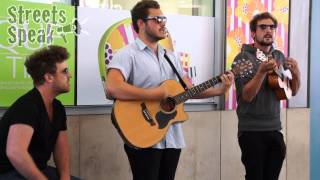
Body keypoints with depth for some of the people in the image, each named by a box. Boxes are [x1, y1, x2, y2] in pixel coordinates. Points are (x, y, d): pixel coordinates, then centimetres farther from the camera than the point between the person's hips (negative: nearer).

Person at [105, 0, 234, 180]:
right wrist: (157, 94, -21)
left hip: (172, 138, 7)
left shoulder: (170, 56, 15)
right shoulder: (127, 54, -10)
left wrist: (219, 90, -2)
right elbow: (113, 88, -26)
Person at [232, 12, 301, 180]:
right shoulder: (243, 58, -8)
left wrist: (296, 73, -6)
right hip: (251, 130, -5)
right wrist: (262, 71, -30)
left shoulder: (279, 56, 9)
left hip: (274, 129, 6)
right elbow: (247, 96, -18)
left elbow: (293, 91, 14)